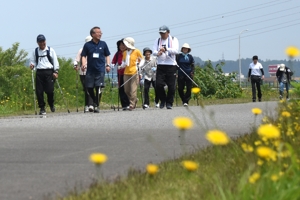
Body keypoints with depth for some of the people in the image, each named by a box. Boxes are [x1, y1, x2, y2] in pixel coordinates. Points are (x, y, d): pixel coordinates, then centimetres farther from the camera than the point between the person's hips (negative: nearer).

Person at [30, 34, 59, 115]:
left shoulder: (50, 50, 8)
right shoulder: (35, 51, 13)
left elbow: (55, 61, 7)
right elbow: (33, 61, 17)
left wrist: (56, 71, -2)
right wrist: (32, 65, -7)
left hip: (49, 72, -2)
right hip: (39, 72, 2)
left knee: (50, 90, -9)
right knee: (39, 91, -5)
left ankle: (51, 104, 17)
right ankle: (42, 108, 4)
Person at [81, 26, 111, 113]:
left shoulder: (103, 44, 8)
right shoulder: (87, 45, 4)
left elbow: (107, 55, 15)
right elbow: (83, 56, 6)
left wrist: (108, 65, 2)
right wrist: (83, 64, -11)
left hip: (100, 69, 0)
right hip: (90, 70, 0)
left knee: (98, 87, -8)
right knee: (89, 87, 1)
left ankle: (96, 106, 1)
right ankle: (94, 102, 25)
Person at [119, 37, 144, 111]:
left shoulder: (137, 51, -2)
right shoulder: (125, 53, 10)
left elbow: (142, 60, 5)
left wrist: (139, 65, -10)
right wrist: (121, 66, 1)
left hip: (134, 72, -5)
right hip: (126, 73, 5)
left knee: (133, 90, -8)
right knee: (126, 90, 6)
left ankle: (132, 105, -4)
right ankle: (134, 100, 28)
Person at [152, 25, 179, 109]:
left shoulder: (174, 40, 7)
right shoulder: (157, 40, 15)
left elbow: (176, 50, -8)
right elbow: (154, 51, 5)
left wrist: (166, 49, -21)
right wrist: (158, 53, -18)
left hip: (171, 65, -2)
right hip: (160, 65, 2)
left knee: (171, 86, -2)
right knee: (159, 84, -8)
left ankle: (169, 103, 11)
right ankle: (163, 100, 14)